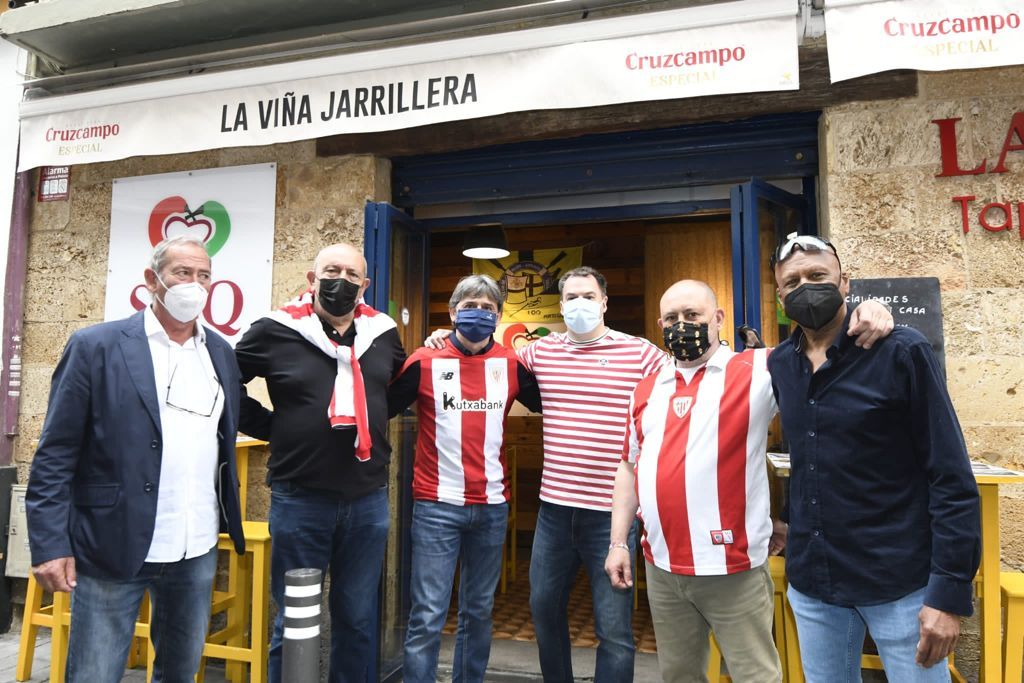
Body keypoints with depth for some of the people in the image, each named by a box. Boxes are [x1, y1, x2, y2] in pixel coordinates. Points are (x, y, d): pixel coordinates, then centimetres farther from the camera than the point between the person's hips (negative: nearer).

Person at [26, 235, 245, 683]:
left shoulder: (221, 353, 7)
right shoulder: (95, 347, -6)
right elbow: (55, 455, -7)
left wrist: (229, 526, 10)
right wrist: (50, 545, -12)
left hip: (197, 552, 4)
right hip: (112, 548, -4)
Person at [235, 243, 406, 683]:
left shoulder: (383, 334, 3)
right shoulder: (277, 331, -6)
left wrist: (370, 419, 7)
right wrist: (271, 427, -2)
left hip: (368, 499, 3)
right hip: (300, 498, -2)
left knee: (358, 619, 16)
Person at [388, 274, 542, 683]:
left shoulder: (511, 364, 3)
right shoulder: (426, 362, -4)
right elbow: (383, 409, 2)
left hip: (492, 506, 3)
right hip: (437, 505, -3)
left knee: (479, 610, 17)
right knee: (428, 616, 0)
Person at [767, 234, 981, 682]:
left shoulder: (902, 351, -11)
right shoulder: (779, 365, 3)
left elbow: (952, 479, -12)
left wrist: (950, 591, -15)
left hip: (900, 583, -4)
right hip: (810, 582, 5)